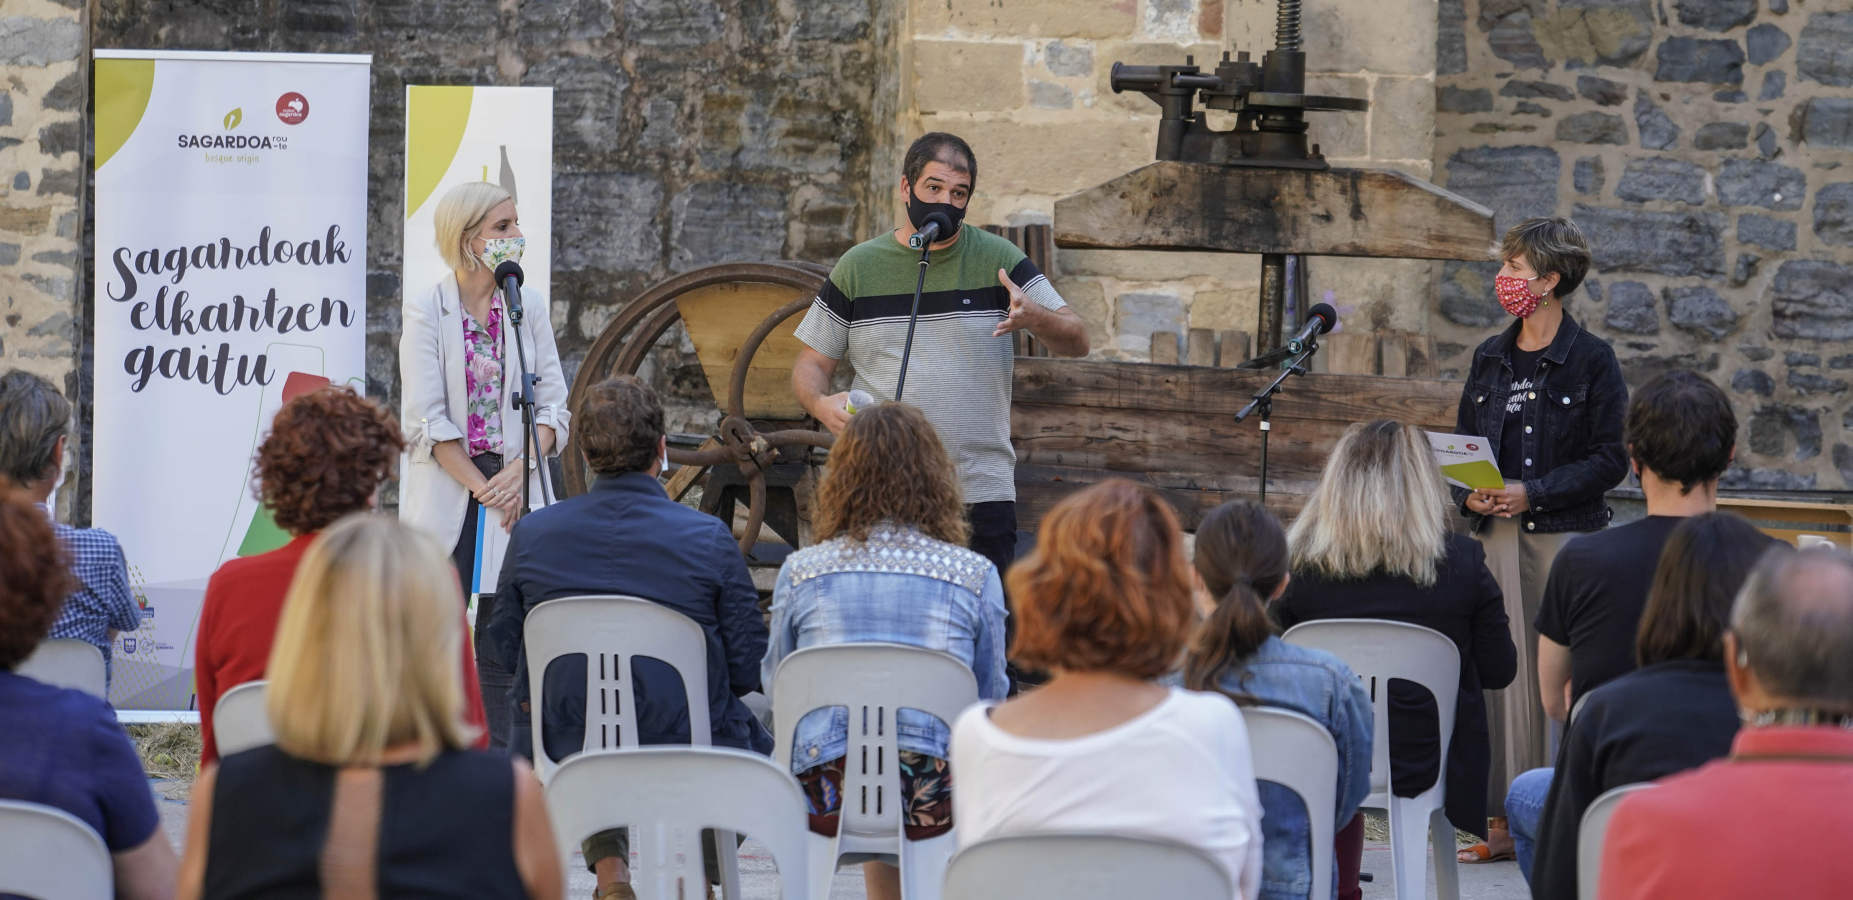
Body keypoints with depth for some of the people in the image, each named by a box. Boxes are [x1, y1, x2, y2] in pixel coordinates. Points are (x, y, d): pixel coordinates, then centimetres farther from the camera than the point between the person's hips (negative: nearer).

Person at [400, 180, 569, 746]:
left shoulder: (528, 307, 7)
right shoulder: (425, 311, -3)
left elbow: (552, 405, 5)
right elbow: (426, 418, -8)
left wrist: (516, 474, -10)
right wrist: (482, 488, -12)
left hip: (515, 492, 3)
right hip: (445, 493, -3)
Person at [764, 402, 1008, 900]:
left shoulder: (800, 570, 1)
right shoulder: (975, 576, -1)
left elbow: (773, 678, 15)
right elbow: (991, 696, 10)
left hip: (826, 801, 1)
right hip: (934, 803, -1)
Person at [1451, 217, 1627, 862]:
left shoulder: (1592, 360, -3)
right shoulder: (1491, 358, 13)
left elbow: (1610, 459, -6)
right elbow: (1463, 443, 18)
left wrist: (1534, 492, -14)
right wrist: (1469, 493, -3)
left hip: (1567, 537, -4)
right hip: (1498, 535, 5)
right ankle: (1505, 820, 4)